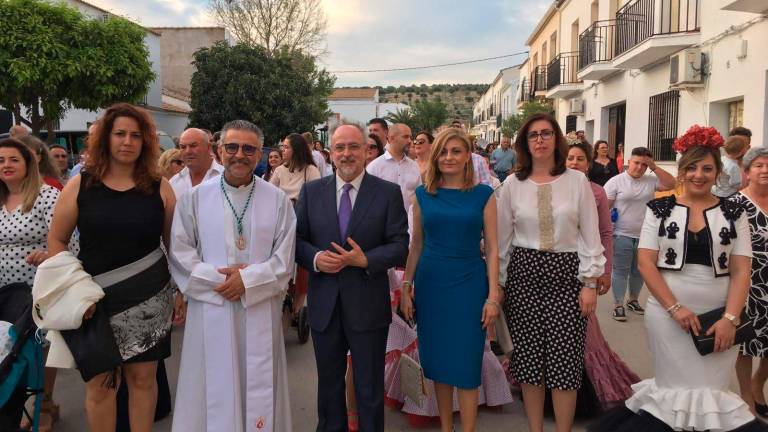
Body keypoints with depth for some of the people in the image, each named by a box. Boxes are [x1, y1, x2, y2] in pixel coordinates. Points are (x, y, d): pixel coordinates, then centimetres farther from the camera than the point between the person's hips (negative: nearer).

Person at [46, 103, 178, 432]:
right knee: (99, 385, 9)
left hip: (149, 299, 0)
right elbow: (56, 241, 4)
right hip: (94, 301, 0)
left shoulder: (159, 187, 0)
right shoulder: (80, 185, 0)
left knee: (143, 377, 10)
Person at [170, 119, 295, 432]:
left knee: (258, 387, 10)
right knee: (213, 388, 10)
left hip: (260, 312, 0)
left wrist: (247, 280, -15)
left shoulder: (278, 200, 1)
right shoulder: (195, 198, 1)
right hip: (210, 309, 0)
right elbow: (180, 254, -2)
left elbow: (284, 260, -3)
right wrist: (220, 278, -13)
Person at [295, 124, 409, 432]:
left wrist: (365, 260, -22)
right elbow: (297, 239, 4)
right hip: (324, 305, 3)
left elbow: (400, 246, -7)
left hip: (368, 305, -2)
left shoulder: (389, 193, -4)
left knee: (370, 387, 13)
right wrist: (315, 258, -16)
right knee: (328, 383, 20)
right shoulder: (311, 191, 4)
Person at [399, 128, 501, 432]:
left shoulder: (483, 195, -1)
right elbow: (416, 245, 8)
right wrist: (406, 287, 5)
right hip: (430, 283, 2)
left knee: (466, 365, 2)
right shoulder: (423, 194, 4)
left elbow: (491, 248, -2)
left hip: (469, 283, -2)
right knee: (437, 361, 12)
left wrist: (493, 296, -7)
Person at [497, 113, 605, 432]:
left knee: (565, 357, 0)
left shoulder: (577, 181, 0)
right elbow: (503, 238, 6)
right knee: (528, 356, 8)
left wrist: (590, 283, -3)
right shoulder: (512, 184, 2)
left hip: (566, 273, -1)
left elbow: (590, 235, 1)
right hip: (524, 273, 1)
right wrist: (499, 285, 6)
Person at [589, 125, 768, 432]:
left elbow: (741, 270, 2)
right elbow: (645, 262, -3)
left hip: (719, 317, 1)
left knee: (712, 390, 3)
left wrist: (730, 319, -10)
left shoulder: (734, 214, 5)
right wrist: (675, 308, -11)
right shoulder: (659, 209, 1)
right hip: (667, 313, -1)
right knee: (677, 387, 5)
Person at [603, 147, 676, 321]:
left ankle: (633, 300, 34)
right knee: (620, 271, 2)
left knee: (639, 271, 16)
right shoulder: (616, 181, -7)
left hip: (645, 235, 4)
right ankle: (618, 305, 10)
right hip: (622, 235, -4)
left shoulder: (651, 180, 5)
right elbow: (605, 207, -7)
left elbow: (671, 184, -4)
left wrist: (654, 167, -8)